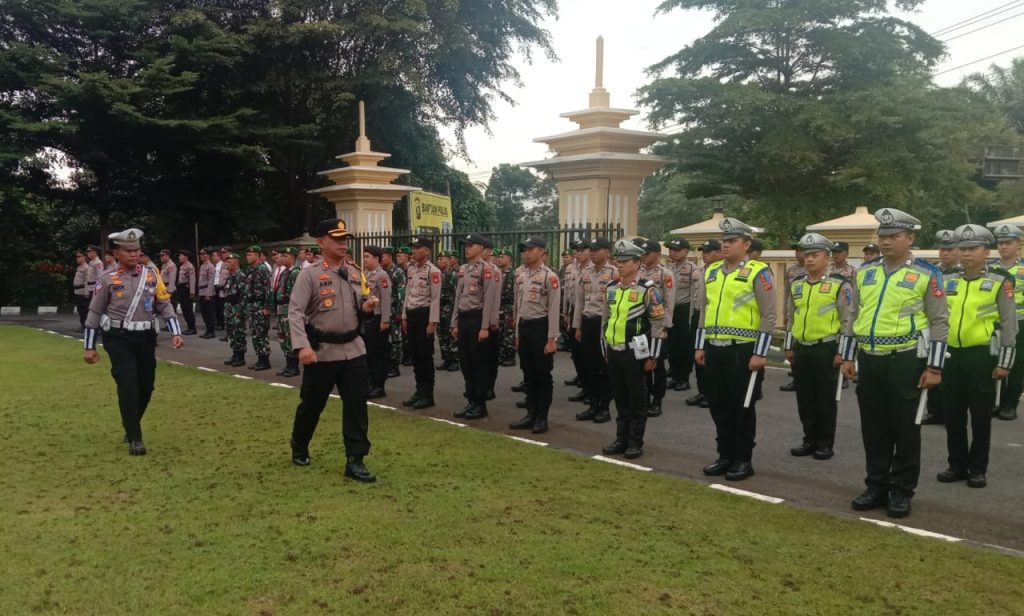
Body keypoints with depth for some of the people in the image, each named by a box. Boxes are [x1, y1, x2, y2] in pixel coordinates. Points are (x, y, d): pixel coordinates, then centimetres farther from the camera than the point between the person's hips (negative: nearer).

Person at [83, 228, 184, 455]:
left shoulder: (151, 275, 5)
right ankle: (134, 438, -6)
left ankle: (130, 427, 34)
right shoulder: (107, 279, -4)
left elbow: (165, 305, 7)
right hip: (119, 338, -4)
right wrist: (89, 347, 2)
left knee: (146, 386, 10)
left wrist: (176, 333, -5)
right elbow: (94, 314, 2)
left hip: (145, 337, 4)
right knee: (128, 384, -14)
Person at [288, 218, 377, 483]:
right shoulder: (309, 275, -8)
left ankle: (355, 460, 8)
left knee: (356, 405, 1)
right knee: (311, 404, 11)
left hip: (353, 350, 4)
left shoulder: (356, 275, 10)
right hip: (321, 351, -4)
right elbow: (295, 312, -15)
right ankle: (299, 447, 37)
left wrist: (366, 309, -5)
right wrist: (302, 346, -27)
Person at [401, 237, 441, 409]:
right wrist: (404, 317, 14)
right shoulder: (411, 269, 12)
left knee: (425, 356, -1)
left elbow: (435, 299, -14)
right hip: (411, 314, 7)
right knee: (414, 355, 12)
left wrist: (432, 322, -18)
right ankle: (419, 391, 22)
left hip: (424, 314, -7)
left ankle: (428, 395, 7)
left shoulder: (433, 271, -11)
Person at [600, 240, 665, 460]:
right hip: (613, 352, 6)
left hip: (634, 353, -6)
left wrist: (652, 356, -11)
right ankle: (622, 439, 23)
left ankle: (636, 442, 13)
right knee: (620, 398, 13)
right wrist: (605, 349, 15)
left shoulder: (647, 290, -10)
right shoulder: (612, 288, 8)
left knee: (637, 400, 4)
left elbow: (658, 324, -10)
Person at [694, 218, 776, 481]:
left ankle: (744, 460, 16)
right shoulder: (711, 271, 11)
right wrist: (700, 346, 13)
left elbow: (769, 316, -10)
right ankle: (725, 455, 24)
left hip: (743, 351, -6)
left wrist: (760, 353, -14)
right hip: (714, 350, 6)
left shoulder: (758, 272, -7)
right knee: (719, 406, 11)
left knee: (742, 408, 4)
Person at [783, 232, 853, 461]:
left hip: (826, 349, -5)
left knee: (825, 399, 3)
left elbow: (847, 321, -7)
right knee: (804, 398, 10)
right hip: (801, 349, 5)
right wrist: (788, 347, 14)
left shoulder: (840, 284, -6)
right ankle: (810, 440, 21)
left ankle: (825, 443, 13)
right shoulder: (796, 284, 9)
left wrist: (842, 352, -11)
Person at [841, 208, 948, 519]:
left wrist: (934, 367, -9)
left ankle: (901, 491, 17)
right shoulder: (865, 272, 8)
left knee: (905, 429, 6)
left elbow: (939, 322, -5)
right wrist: (848, 357, 11)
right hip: (869, 360, 4)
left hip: (905, 361, -4)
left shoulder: (926, 274, -5)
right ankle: (876, 486, 23)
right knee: (873, 428, 11)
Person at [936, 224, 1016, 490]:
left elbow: (1009, 324, -4)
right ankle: (957, 465, 21)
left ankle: (978, 469, 16)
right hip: (950, 355, 4)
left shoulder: (1000, 281, -4)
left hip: (982, 356, -4)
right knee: (953, 414, 9)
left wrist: (1004, 362, -8)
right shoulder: (947, 281, 7)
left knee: (980, 415, 5)